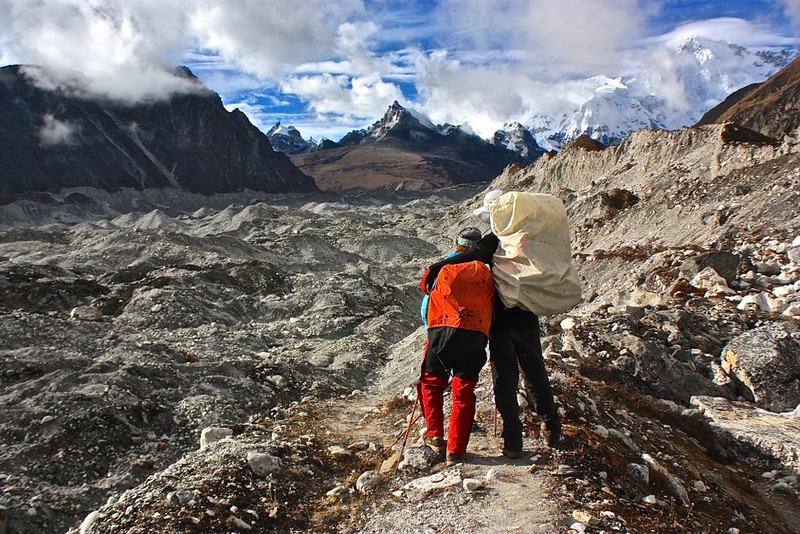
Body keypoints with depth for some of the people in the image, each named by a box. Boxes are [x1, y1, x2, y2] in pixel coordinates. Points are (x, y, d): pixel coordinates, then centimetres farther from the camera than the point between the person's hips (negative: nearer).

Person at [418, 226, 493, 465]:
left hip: (443, 331, -1)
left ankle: (435, 435, 16)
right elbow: (493, 305, 11)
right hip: (476, 336, 1)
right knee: (464, 392, 9)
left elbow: (425, 285, 25)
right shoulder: (486, 271, 10)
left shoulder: (443, 267, 9)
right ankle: (456, 449, 10)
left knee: (431, 382, 19)